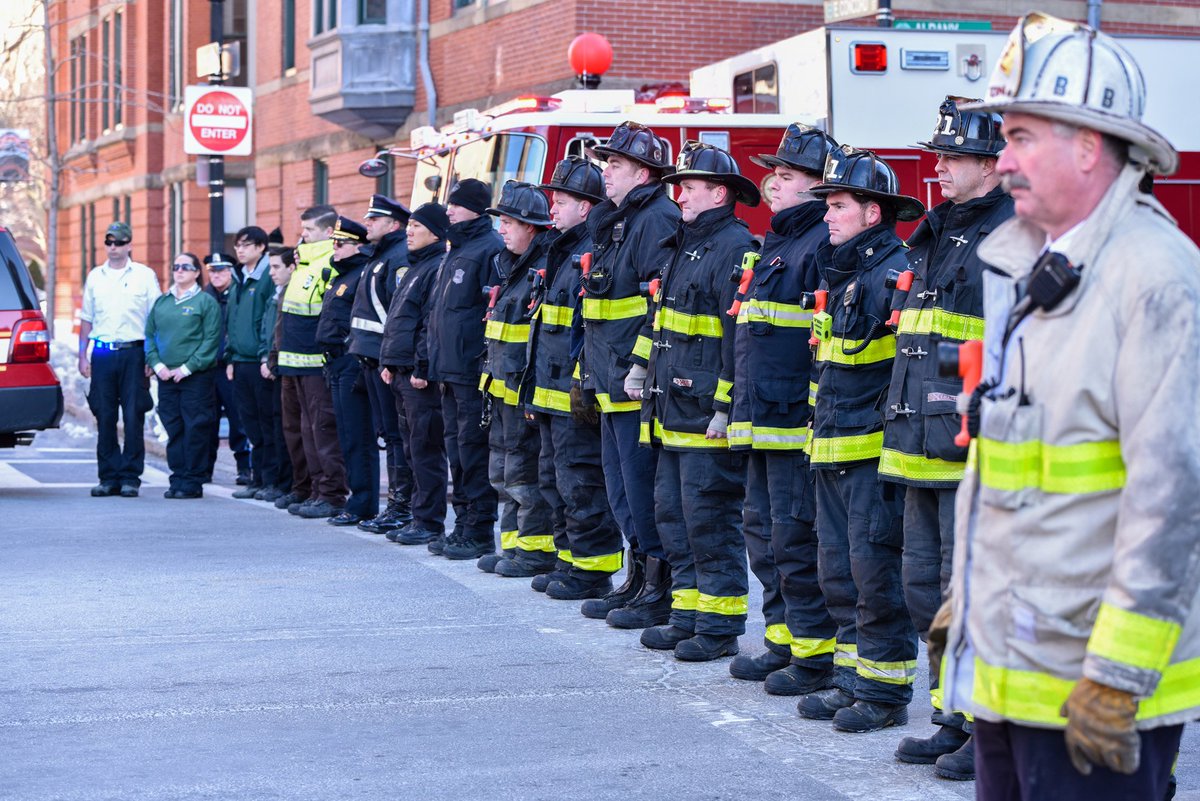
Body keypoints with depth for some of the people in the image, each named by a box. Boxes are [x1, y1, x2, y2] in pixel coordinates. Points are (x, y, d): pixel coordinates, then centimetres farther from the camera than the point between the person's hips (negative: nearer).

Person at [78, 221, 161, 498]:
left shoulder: (145, 276, 4)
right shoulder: (95, 277, 13)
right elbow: (86, 319, 17)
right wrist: (82, 356, 9)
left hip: (133, 352, -3)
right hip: (101, 353, 3)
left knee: (133, 418, -3)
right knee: (104, 417, 2)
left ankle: (130, 477, 1)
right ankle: (108, 477, 7)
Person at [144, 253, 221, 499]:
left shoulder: (206, 302, -1)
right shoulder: (161, 302, 13)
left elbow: (211, 341, -7)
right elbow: (150, 335, 13)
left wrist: (186, 368, -13)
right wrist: (158, 365, -2)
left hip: (196, 377, -5)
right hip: (166, 377, 5)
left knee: (194, 429, -4)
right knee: (173, 429, 6)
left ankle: (193, 482, 1)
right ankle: (178, 478, 11)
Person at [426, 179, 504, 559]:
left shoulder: (491, 249, -12)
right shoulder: (455, 252, 19)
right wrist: (436, 363, 21)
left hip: (473, 370, -10)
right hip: (450, 370, 10)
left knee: (473, 448, -7)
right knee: (457, 447, 13)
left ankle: (480, 534, -2)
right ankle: (463, 526, 19)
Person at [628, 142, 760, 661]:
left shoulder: (735, 247, -13)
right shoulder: (685, 246, 17)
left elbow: (740, 336, -19)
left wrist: (726, 406, -21)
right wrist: (641, 366, 23)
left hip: (707, 416, -10)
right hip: (673, 412, 10)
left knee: (710, 519, -6)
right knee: (672, 513, 12)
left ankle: (720, 627, 1)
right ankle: (688, 615, 20)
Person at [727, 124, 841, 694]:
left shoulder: (826, 244, -12)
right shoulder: (774, 245, 20)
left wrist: (820, 410, -22)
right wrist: (736, 406, 23)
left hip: (798, 418, -10)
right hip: (761, 420, 10)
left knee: (796, 537, -7)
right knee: (763, 532, 14)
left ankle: (816, 655, 0)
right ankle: (783, 640, 22)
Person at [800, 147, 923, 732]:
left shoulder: (896, 272, -13)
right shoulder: (838, 272, 16)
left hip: (875, 452, -9)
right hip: (833, 452, 9)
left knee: (874, 570, -5)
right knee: (838, 570, 12)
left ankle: (886, 692, 3)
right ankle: (851, 679, 20)